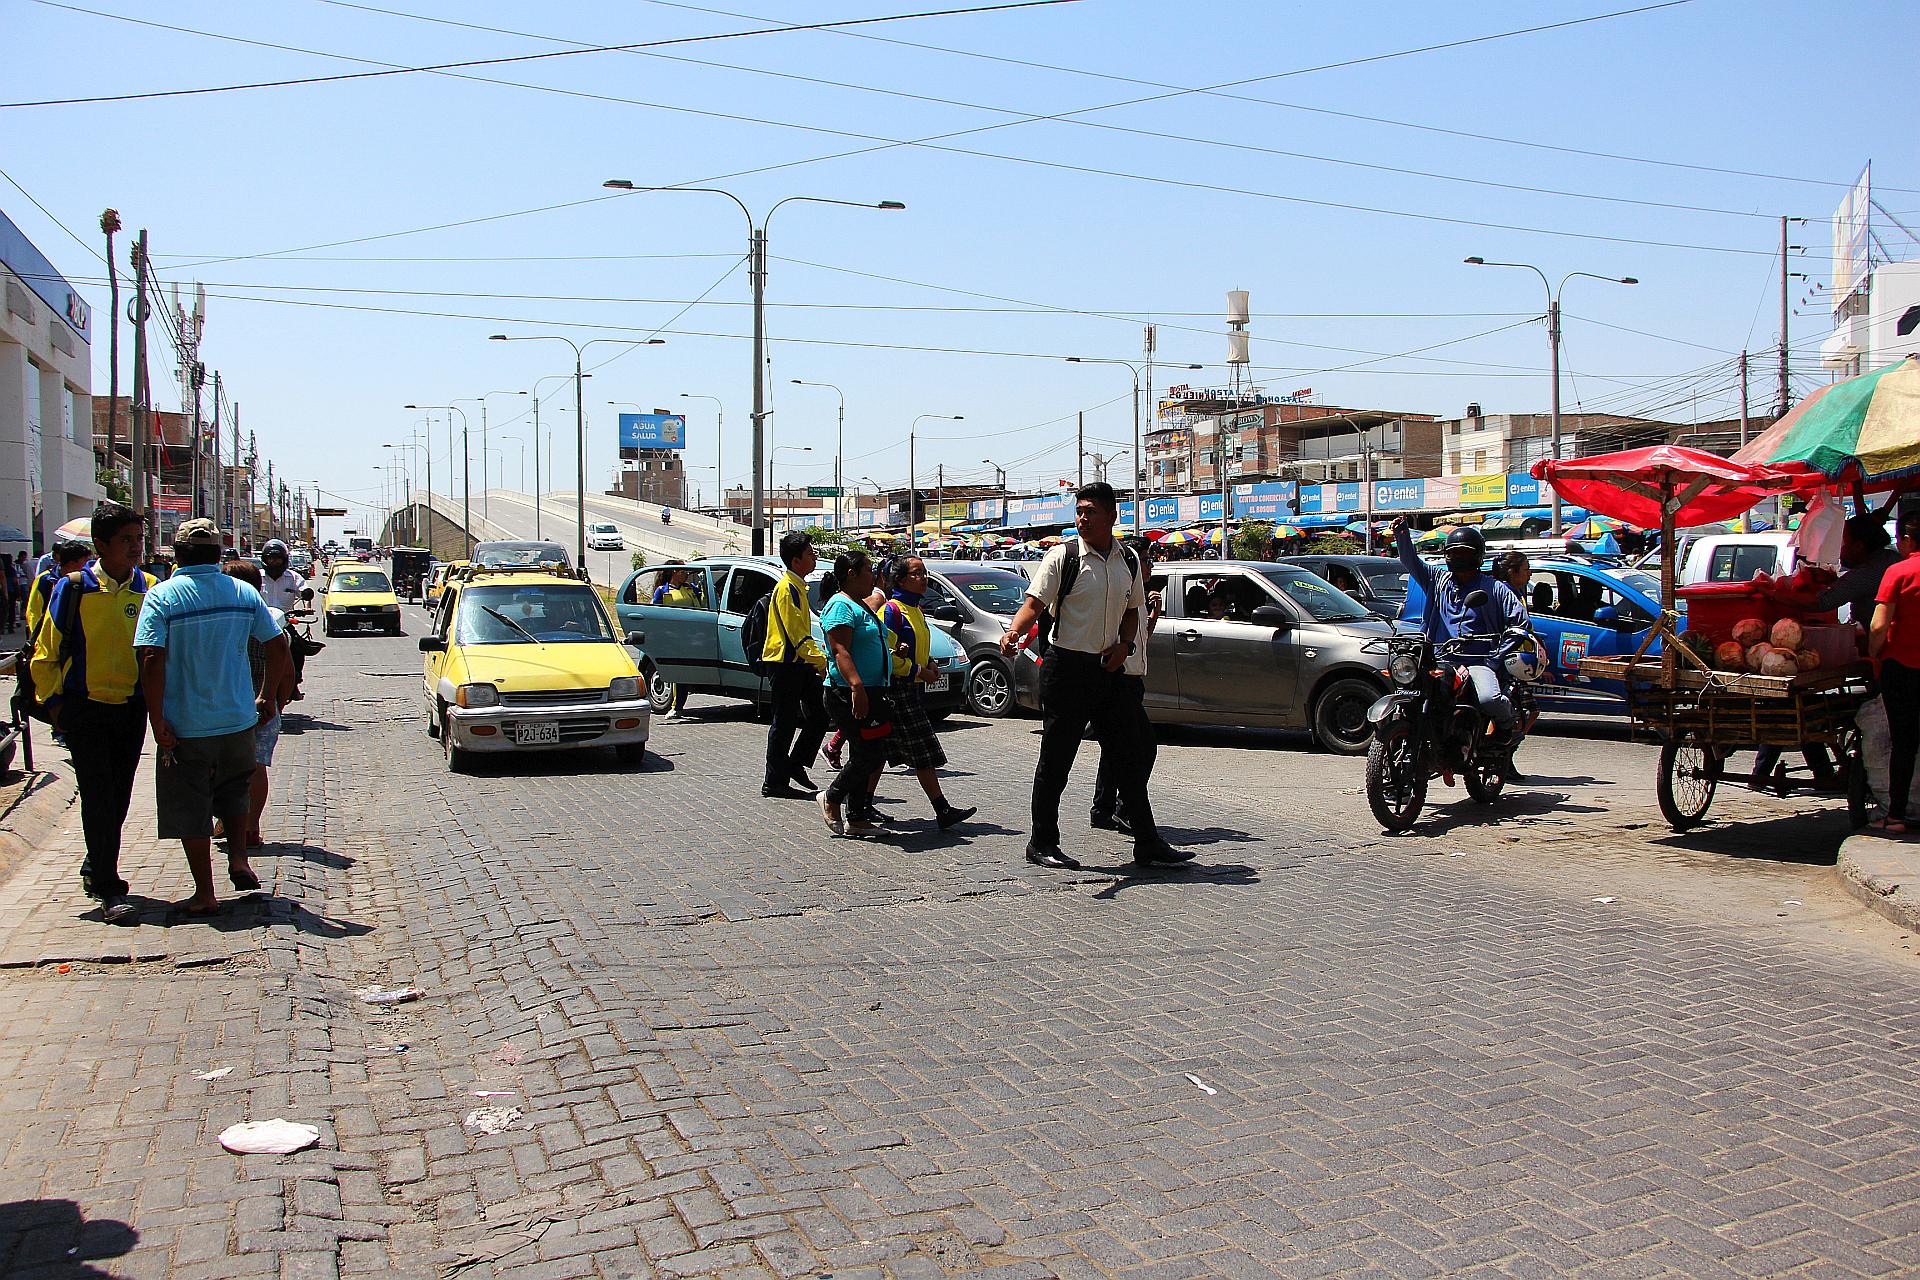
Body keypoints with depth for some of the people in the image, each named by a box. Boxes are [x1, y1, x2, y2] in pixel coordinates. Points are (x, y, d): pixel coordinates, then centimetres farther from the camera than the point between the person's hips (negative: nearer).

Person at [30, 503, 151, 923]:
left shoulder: (148, 588, 2)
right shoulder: (73, 588, -7)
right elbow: (46, 651, 0)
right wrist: (53, 702, -3)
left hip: (132, 708, 4)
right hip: (85, 708, -3)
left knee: (119, 795, 12)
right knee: (98, 797, -6)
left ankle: (96, 867, 32)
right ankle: (108, 890, -2)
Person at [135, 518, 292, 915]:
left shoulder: (162, 596, -10)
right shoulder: (243, 592, 0)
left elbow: (152, 660, -20)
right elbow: (278, 647, 1)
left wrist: (157, 720, -15)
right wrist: (267, 697, 13)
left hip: (185, 726, -3)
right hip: (238, 719, 3)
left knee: (190, 808, 7)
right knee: (234, 793, 26)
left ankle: (205, 894, 12)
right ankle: (238, 860, 17)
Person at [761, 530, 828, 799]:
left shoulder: (796, 586, 15)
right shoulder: (787, 588, -16)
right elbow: (796, 632, -23)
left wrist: (816, 659, 20)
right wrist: (819, 660, -28)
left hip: (799, 663, 10)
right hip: (786, 663, -10)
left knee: (819, 714, 8)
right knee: (785, 724, -4)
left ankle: (795, 764, 17)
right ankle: (774, 782, 4)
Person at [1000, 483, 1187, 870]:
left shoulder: (1128, 560, 10)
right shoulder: (1062, 557, -7)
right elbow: (1034, 602, -16)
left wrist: (1125, 644, 1)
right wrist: (1014, 631, -35)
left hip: (1108, 669, 6)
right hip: (1067, 668, -5)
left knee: (1128, 756, 9)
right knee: (1056, 759, 1)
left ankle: (1147, 843, 18)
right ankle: (1041, 844, 13)